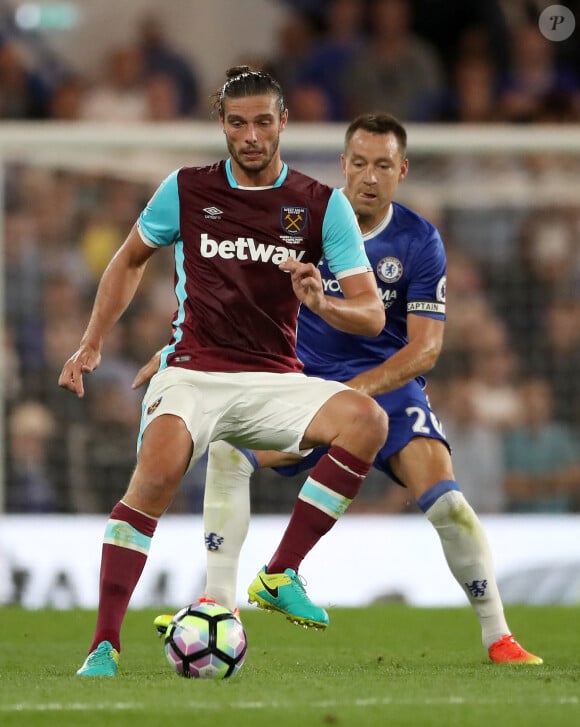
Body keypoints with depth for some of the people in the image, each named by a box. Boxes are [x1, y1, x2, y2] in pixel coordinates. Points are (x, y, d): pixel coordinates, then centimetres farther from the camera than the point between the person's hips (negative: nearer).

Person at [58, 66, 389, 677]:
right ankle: (104, 644, -27)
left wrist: (322, 305, -23)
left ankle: (283, 573, -16)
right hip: (191, 372, -1)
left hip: (274, 382, 2)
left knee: (366, 419, -28)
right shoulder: (186, 191, 3)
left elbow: (372, 315, -2)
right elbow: (130, 260, 22)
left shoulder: (323, 205, 1)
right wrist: (91, 344, 15)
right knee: (158, 469, -33)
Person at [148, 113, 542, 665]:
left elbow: (425, 348, -13)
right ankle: (219, 606, -19)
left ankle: (497, 636, -13)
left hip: (389, 387, -2)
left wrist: (361, 388, -27)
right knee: (227, 448, -23)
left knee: (440, 490, -25)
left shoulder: (420, 242, -9)